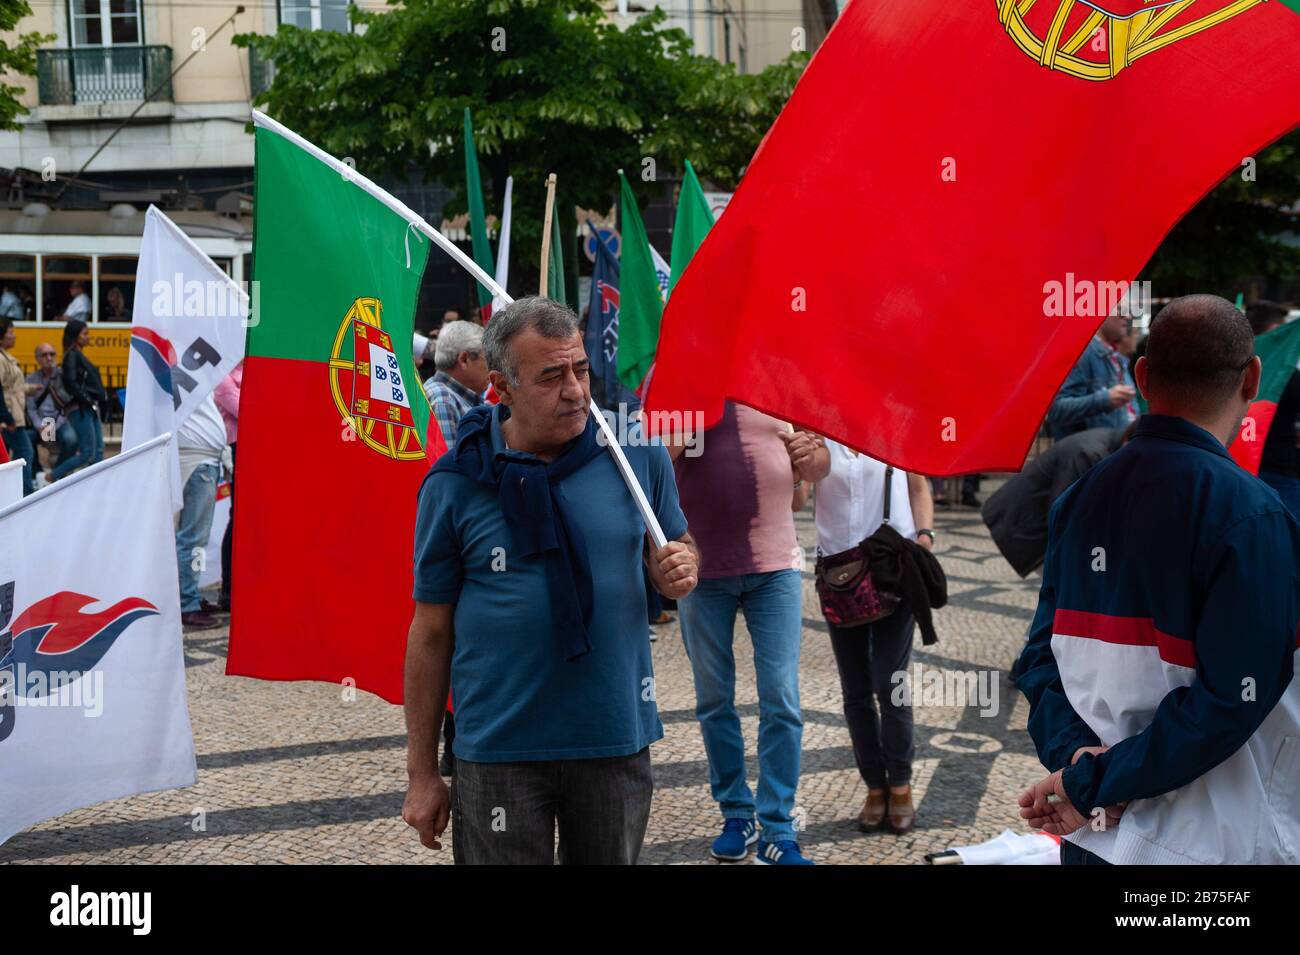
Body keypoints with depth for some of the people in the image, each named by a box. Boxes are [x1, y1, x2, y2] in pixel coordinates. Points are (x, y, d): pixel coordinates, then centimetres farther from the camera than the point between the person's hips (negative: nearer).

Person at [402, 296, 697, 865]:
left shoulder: (637, 453, -1)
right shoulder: (454, 484, -6)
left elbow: (676, 549, 15)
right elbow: (431, 632, -1)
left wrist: (680, 571, -11)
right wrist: (422, 774, 1)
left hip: (616, 738, 2)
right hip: (499, 751, -2)